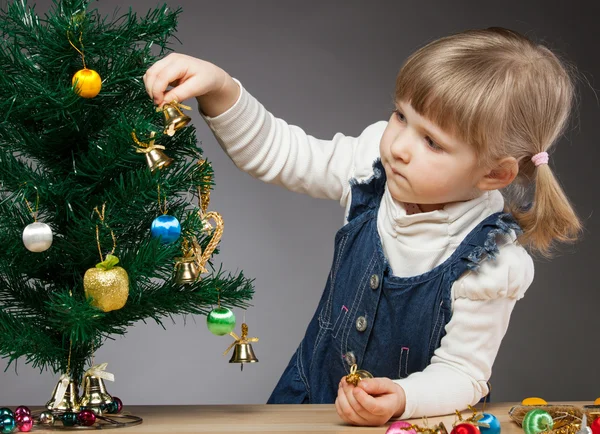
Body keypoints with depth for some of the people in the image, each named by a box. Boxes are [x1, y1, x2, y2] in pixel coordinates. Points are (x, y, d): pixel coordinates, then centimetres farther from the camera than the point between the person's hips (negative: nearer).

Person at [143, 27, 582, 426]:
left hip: (414, 414, -3)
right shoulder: (376, 167, -12)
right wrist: (220, 89, -23)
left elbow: (461, 374, -18)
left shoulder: (488, 262, -24)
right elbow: (274, 150, -7)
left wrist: (401, 398, -37)